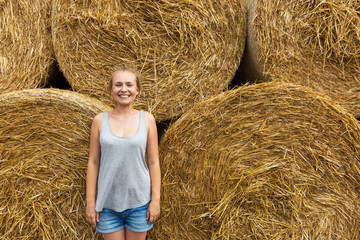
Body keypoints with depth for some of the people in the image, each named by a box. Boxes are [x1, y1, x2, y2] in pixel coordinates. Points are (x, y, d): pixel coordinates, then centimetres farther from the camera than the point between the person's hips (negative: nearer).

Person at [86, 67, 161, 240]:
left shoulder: (147, 119, -1)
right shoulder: (100, 120, -1)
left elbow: (153, 162, 0)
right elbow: (93, 162, 1)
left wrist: (155, 200, -4)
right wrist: (90, 202, -1)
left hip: (139, 201, 0)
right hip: (108, 202, 0)